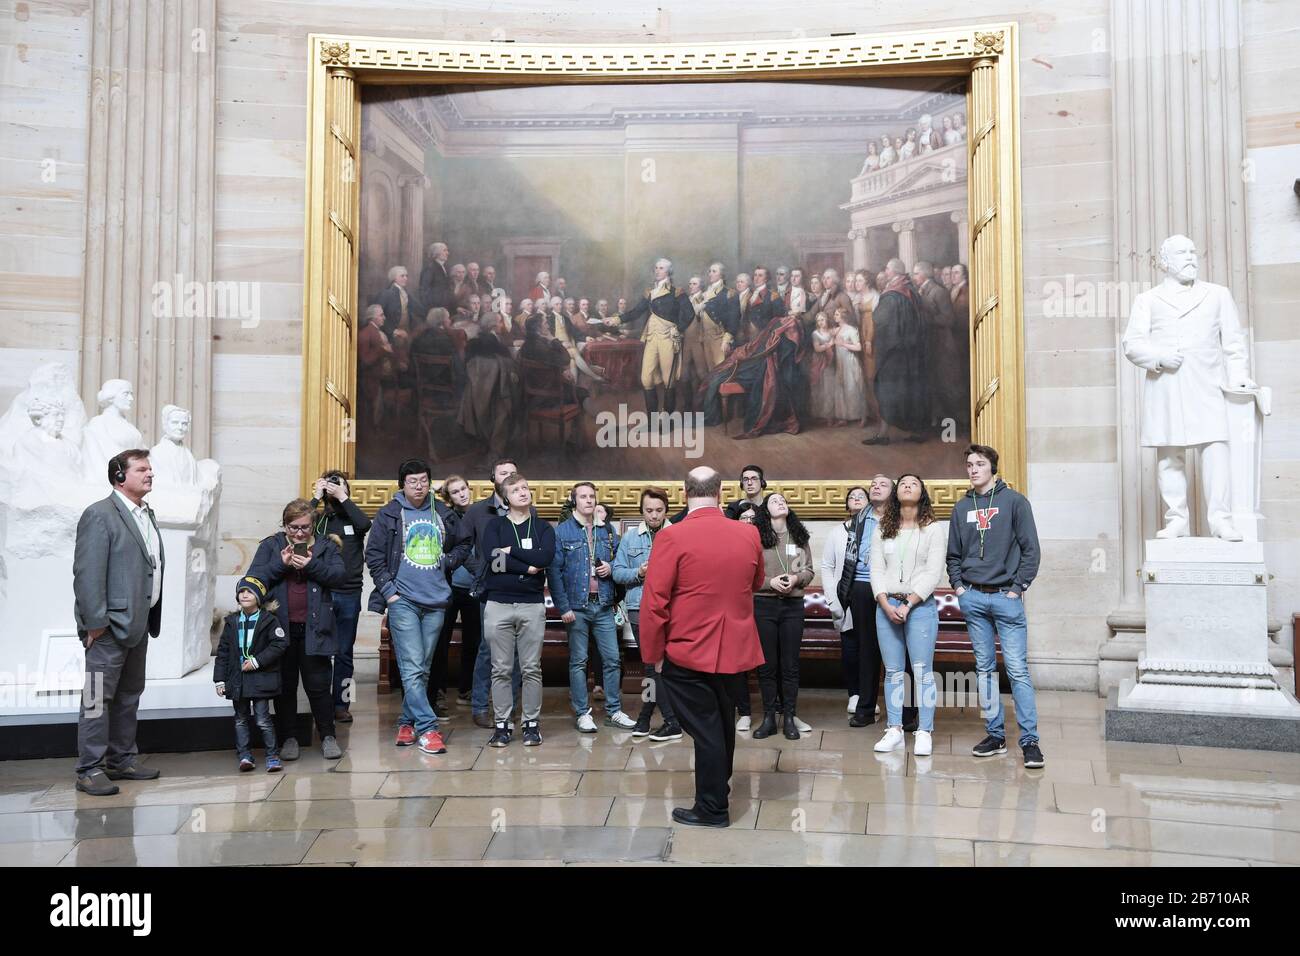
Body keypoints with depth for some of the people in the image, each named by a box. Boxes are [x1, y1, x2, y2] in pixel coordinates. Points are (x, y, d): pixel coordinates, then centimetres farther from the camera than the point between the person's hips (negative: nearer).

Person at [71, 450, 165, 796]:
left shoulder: (147, 515, 15)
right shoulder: (100, 515, -11)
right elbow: (87, 573, -16)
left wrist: (151, 620, 14)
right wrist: (96, 622, -18)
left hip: (138, 624, 9)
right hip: (110, 625, -9)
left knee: (130, 696, 15)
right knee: (98, 698, -3)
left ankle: (121, 761, 25)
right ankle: (90, 770, 4)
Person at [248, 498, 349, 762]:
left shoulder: (326, 546, 7)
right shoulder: (270, 546, 6)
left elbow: (340, 576, -5)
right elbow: (254, 579, -4)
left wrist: (311, 565, -16)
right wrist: (280, 564, -16)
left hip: (313, 628, -1)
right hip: (280, 627, 1)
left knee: (318, 685, 3)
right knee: (285, 685, 8)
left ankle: (328, 736, 14)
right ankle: (288, 738, 19)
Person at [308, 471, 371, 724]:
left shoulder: (351, 517, 10)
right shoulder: (318, 519, 8)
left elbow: (365, 524, -13)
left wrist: (343, 498, -10)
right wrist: (316, 497, -7)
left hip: (349, 593, 1)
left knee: (344, 652, 7)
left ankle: (341, 704, 14)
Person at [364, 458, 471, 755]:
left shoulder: (443, 513, 9)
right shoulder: (389, 515, 0)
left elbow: (463, 544, 22)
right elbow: (374, 555, 0)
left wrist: (448, 560, 4)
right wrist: (388, 590, -7)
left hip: (436, 601, 4)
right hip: (403, 600, -4)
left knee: (423, 668, 10)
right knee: (412, 668, -11)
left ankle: (408, 722, 22)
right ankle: (427, 728, -11)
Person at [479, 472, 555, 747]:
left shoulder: (543, 528, 10)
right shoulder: (494, 525, 8)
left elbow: (546, 557, -10)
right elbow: (491, 557, -11)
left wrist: (510, 552, -8)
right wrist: (527, 566, -11)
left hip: (532, 604, 1)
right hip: (498, 604, 0)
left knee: (532, 669, 4)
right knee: (501, 670, 4)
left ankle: (532, 723, 13)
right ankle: (501, 724, 12)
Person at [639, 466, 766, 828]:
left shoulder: (672, 537, -15)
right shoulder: (748, 535, -2)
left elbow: (654, 602, -15)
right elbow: (757, 583, 16)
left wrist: (653, 653, -5)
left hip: (687, 653, -5)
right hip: (733, 649, 5)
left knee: (705, 729, 4)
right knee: (722, 724, 21)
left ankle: (712, 809, 12)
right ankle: (719, 789, 40)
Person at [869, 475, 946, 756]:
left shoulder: (932, 529, 2)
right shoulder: (882, 529, 11)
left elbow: (933, 572, -5)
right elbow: (877, 569, 6)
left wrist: (908, 604, -12)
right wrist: (886, 604, -8)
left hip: (920, 605, -3)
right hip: (887, 605, 3)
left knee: (922, 670, -4)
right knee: (893, 671, 5)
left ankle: (925, 733, 0)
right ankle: (894, 730, 10)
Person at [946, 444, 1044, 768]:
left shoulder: (1014, 501, 0)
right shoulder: (962, 507, 12)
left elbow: (1031, 549, -2)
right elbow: (953, 554, 18)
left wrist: (1018, 587, -8)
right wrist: (958, 586, 5)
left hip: (1007, 596, -4)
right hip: (973, 598, 4)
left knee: (1017, 669, -7)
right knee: (984, 668, 8)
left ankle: (1030, 739, -3)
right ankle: (995, 734, 16)